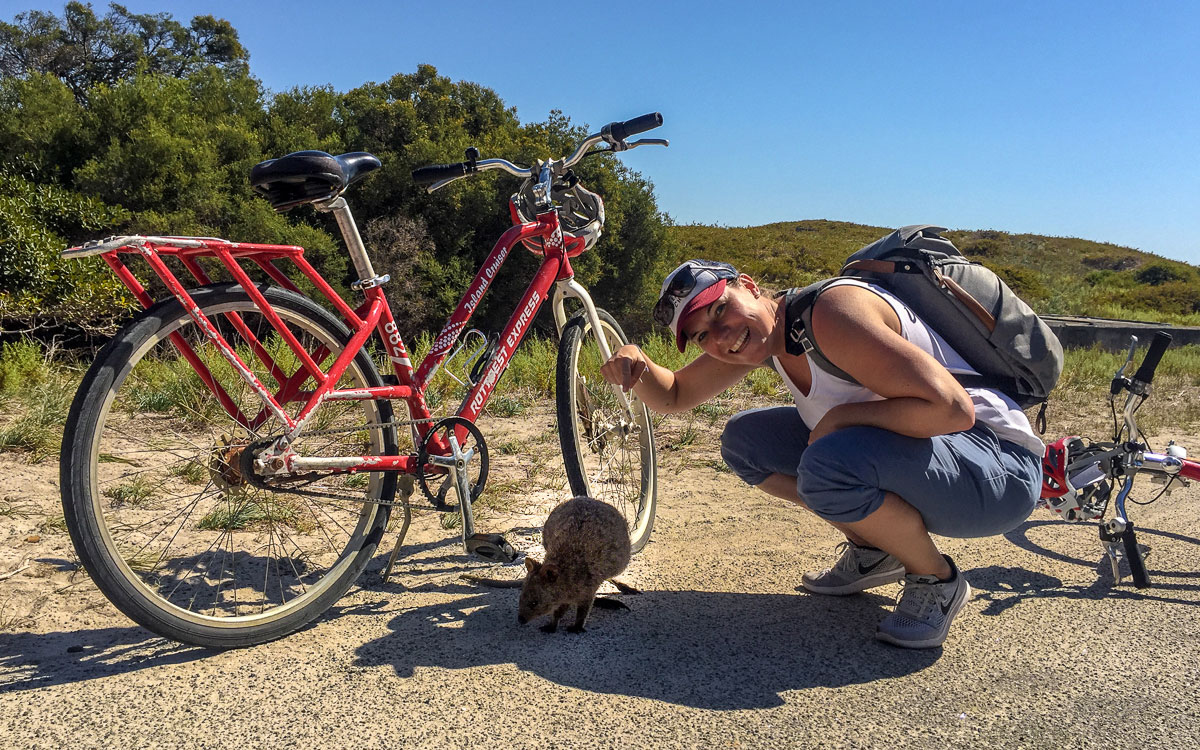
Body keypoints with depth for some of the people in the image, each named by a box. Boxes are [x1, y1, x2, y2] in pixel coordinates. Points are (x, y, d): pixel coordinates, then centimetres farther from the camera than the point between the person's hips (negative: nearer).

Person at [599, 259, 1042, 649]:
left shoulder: (829, 311, -25)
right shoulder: (756, 336, 1)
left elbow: (952, 408, -31)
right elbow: (674, 396, 11)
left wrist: (841, 415, -22)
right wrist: (636, 364, -9)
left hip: (1000, 470, -8)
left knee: (826, 466, -35)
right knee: (743, 441, 5)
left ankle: (936, 581, -6)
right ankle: (873, 551, 15)